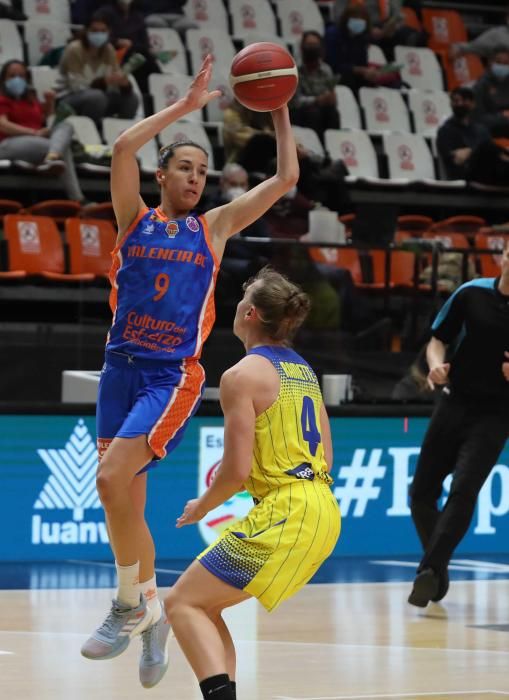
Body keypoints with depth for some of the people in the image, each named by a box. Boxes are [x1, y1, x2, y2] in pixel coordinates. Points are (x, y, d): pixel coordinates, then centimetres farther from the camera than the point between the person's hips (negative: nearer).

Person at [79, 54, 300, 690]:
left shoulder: (215, 226, 9)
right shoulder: (135, 218, 7)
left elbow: (286, 178, 9)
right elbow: (122, 147, -9)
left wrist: (278, 111, 8)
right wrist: (186, 106, -7)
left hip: (174, 376, -3)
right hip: (121, 369, 3)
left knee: (111, 480, -22)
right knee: (125, 500, 5)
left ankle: (130, 606, -7)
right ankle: (151, 608, 24)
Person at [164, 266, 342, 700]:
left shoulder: (242, 375, -9)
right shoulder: (303, 369, 16)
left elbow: (236, 471, -13)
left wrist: (203, 506, 5)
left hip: (283, 517, -9)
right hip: (323, 512, 9)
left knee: (184, 602, -2)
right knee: (205, 604, 18)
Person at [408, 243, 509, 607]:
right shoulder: (471, 294, -1)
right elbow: (438, 341, 8)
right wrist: (437, 365, -13)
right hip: (455, 403, 3)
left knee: (464, 491, -20)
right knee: (422, 494, 6)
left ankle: (429, 571, -21)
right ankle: (439, 572, 25)